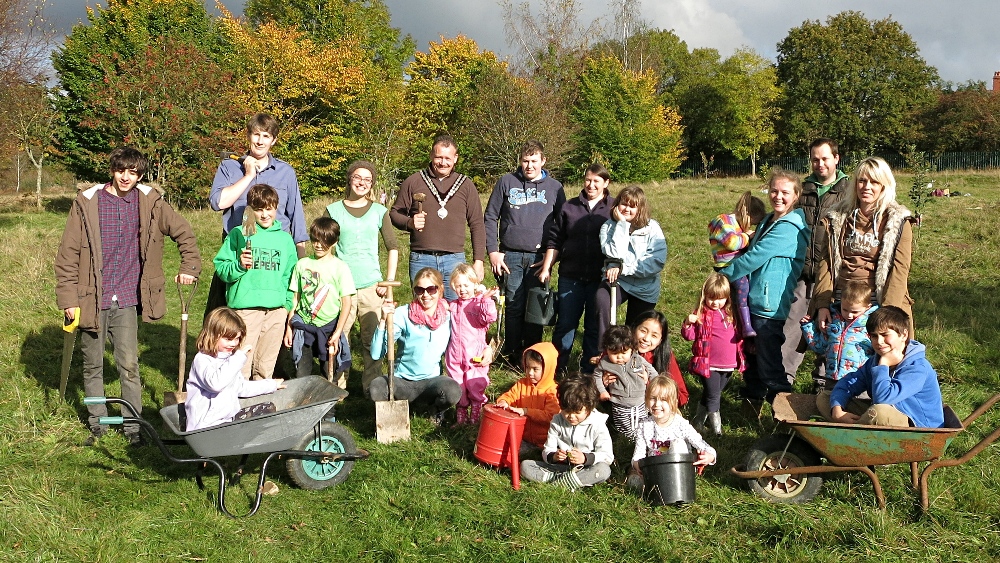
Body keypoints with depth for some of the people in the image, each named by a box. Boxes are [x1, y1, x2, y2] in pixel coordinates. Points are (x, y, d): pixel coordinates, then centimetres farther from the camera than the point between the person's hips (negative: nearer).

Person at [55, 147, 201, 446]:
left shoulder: (149, 202, 2)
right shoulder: (87, 202, -2)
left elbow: (184, 233, 14)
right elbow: (68, 253, -2)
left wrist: (189, 268, 8)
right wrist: (68, 297, -6)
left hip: (127, 300, 0)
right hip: (92, 300, 0)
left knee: (129, 365, -3)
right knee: (93, 365, 11)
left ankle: (133, 425, 10)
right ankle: (97, 425, 25)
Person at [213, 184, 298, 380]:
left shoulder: (285, 239, 14)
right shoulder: (239, 234, 4)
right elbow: (221, 268, 3)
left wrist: (288, 304, 10)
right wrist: (239, 265, -15)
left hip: (277, 308, 3)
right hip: (246, 307, -3)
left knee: (266, 368, 9)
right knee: (241, 366, -7)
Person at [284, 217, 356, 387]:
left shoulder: (340, 268, -4)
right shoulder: (302, 264, 5)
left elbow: (346, 303, -6)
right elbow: (295, 298, 10)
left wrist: (337, 333, -11)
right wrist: (289, 327, 7)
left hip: (329, 327, -2)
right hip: (303, 326, 2)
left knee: (330, 379, 3)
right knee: (301, 377, 4)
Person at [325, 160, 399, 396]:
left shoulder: (379, 211, 9)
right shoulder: (334, 210, 6)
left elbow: (393, 248, 12)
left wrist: (389, 281, 4)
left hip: (371, 286, 1)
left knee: (373, 339, -1)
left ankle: (372, 386, 11)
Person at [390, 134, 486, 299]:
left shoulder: (466, 185, 9)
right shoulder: (413, 182, 6)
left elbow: (477, 224, 10)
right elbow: (394, 213, 10)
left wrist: (478, 261, 4)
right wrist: (409, 223, -12)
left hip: (454, 260, 0)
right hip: (421, 259, 0)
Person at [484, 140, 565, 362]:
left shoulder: (554, 187, 8)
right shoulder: (506, 182, 6)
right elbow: (490, 217, 7)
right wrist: (493, 251, -1)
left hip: (539, 257, 0)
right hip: (511, 256, 0)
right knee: (514, 305, 0)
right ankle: (511, 353, 11)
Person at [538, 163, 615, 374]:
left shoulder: (615, 208, 4)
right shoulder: (569, 207, 10)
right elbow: (555, 240, 11)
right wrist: (546, 268, 6)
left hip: (600, 278, -1)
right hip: (570, 277, 1)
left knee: (595, 326, 6)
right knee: (565, 323, 5)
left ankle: (589, 372, 16)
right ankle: (556, 368, 16)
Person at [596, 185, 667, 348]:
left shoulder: (651, 227, -8)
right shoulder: (609, 226, -3)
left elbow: (657, 261, -19)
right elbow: (615, 255, -20)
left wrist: (623, 268, -24)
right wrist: (622, 224, -19)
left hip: (644, 288, 0)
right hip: (617, 281, 0)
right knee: (602, 298, -33)